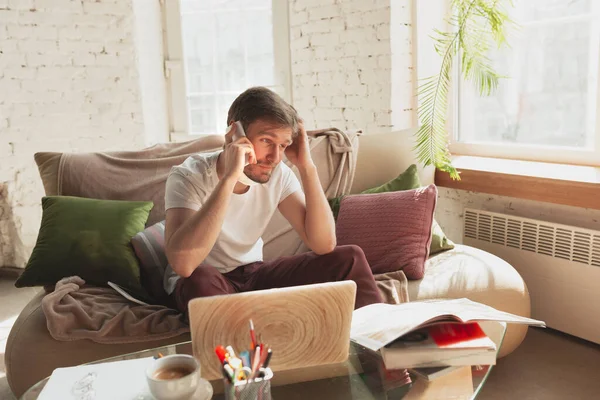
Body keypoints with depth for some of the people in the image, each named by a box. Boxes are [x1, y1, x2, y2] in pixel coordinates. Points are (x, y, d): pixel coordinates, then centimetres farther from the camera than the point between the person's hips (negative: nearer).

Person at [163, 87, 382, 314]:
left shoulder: (278, 174, -10)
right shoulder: (189, 176, -23)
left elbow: (323, 245, -18)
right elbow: (183, 264, -41)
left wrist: (306, 166, -24)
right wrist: (230, 177, -42)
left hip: (254, 274, 4)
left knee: (348, 258, -13)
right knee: (200, 280, -39)